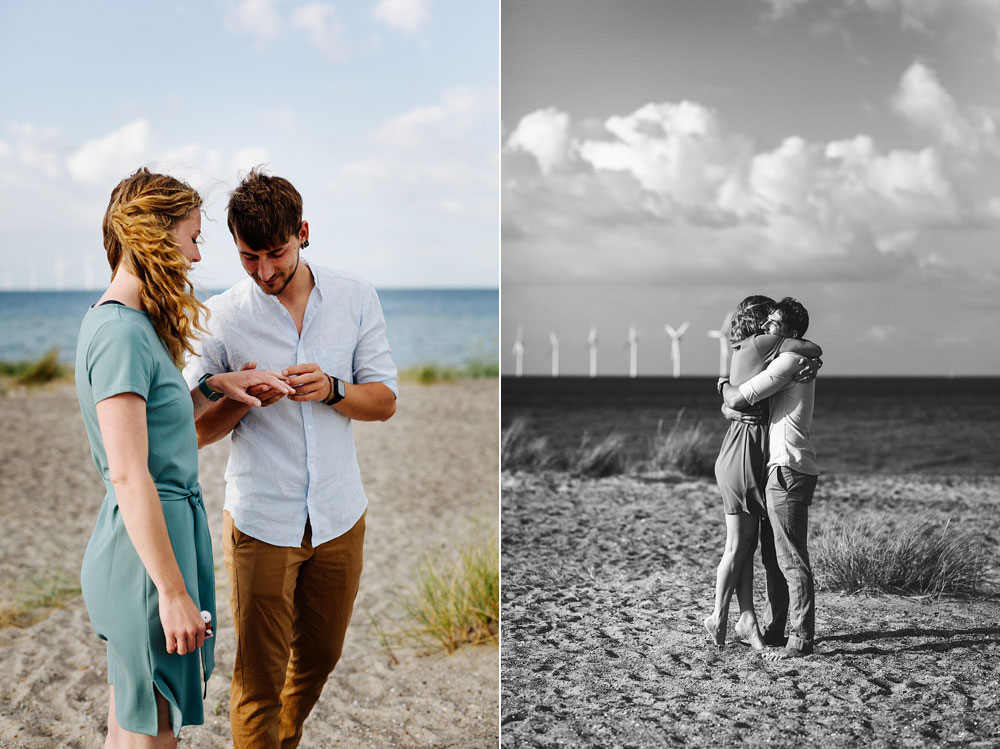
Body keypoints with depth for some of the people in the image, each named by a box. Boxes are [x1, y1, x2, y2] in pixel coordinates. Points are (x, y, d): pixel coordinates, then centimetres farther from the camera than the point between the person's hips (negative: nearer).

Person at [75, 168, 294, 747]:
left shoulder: (131, 323, 12)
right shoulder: (119, 332, -18)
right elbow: (129, 476, -22)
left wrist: (211, 389, 12)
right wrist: (173, 593, -22)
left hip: (163, 531, 10)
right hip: (146, 553, -10)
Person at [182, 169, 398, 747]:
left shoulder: (356, 298, 0)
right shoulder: (221, 316, -6)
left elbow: (385, 401, 2)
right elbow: (195, 430, -2)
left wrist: (331, 389, -18)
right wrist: (244, 399, -22)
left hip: (340, 518, 3)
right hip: (260, 521, -3)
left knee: (319, 658, 19)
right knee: (259, 677, -1)